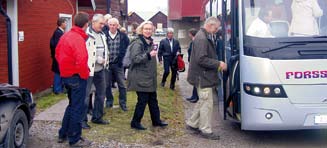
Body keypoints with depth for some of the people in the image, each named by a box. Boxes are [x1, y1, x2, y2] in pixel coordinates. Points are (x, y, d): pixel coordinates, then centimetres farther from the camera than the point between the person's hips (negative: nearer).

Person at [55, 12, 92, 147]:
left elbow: (58, 54, 16)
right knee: (78, 108, 2)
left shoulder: (65, 36, 7)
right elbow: (81, 61, -30)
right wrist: (85, 75, -14)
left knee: (72, 105, 22)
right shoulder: (78, 39, -21)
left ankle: (63, 134, 29)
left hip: (65, 75, 9)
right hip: (77, 77, -9)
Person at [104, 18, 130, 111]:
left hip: (118, 64, 0)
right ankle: (109, 101, 24)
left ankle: (123, 103, 13)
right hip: (107, 64, 0)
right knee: (107, 84, 9)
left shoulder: (123, 36, 0)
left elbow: (127, 47, 6)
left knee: (122, 84, 2)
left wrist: (121, 58, -1)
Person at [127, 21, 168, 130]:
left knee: (153, 99, 14)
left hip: (150, 77, 9)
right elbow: (135, 58, -25)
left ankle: (156, 120, 25)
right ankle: (135, 122, 7)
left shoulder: (150, 42, 15)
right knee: (142, 100, -5)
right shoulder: (138, 43, -13)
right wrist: (148, 55, -31)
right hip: (141, 78, -9)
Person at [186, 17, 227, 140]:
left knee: (203, 101, 19)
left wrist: (218, 63, 10)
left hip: (205, 76, 11)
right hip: (203, 77, -11)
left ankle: (192, 123, 30)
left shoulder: (207, 37, 13)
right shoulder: (201, 38, -20)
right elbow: (201, 59, -25)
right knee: (207, 103, -3)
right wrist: (218, 64, -20)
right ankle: (206, 130, 7)